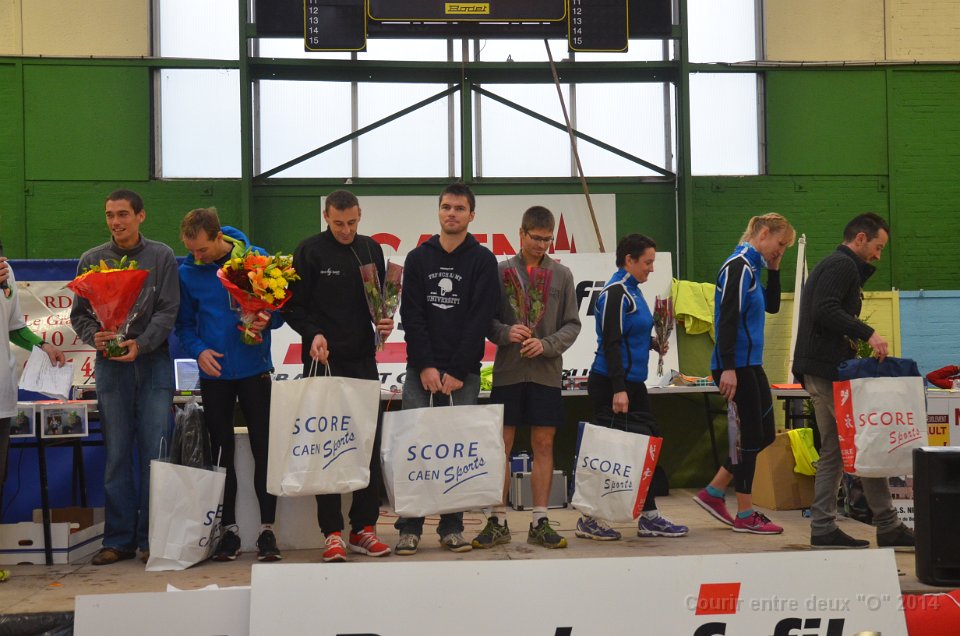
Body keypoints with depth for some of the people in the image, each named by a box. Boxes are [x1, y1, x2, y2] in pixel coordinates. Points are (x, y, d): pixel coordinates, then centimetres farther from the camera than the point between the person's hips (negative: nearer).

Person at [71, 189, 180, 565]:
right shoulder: (92, 260, 9)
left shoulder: (161, 257, 4)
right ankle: (119, 539, 11)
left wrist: (141, 343, -17)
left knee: (155, 452, -2)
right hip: (110, 365, 1)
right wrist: (94, 336, -12)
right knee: (116, 453, 3)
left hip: (153, 362, -1)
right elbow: (79, 313, 9)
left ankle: (151, 538, 7)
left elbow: (168, 310, -3)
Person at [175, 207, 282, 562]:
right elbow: (184, 324, 7)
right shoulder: (186, 272, 0)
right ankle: (229, 528, 19)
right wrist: (198, 350, -11)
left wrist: (268, 320, -18)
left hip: (254, 369, -1)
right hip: (214, 373, 2)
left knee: (264, 448, 1)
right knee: (221, 452, 9)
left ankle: (267, 529, 10)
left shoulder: (256, 258, -4)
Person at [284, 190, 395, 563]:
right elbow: (293, 305, -3)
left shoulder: (372, 250, 12)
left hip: (364, 360, 5)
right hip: (324, 362, -4)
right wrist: (313, 334, -19)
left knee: (370, 445, 6)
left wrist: (385, 321, -1)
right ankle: (332, 533, 4)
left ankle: (363, 528, 15)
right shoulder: (310, 251, -2)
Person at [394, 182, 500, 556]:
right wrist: (426, 366, -8)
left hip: (463, 373, -1)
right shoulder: (418, 259, 10)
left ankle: (452, 527, 11)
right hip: (421, 371, 1)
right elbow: (411, 315, 3)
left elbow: (480, 319, -4)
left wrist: (457, 371, -10)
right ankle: (409, 528, 6)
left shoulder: (483, 261, 4)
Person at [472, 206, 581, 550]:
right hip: (507, 371, -1)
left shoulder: (562, 275, 6)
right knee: (501, 445, 2)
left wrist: (546, 345, -11)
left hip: (547, 373, 1)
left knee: (543, 445, 5)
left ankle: (540, 522, 13)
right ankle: (498, 522, 11)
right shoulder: (501, 271, 2)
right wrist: (506, 332, -16)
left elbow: (572, 325, 4)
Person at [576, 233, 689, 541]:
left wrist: (652, 342, 9)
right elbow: (611, 343, -20)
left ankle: (649, 518, 16)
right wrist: (618, 390, -24)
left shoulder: (632, 291, 15)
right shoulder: (615, 292, -14)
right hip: (611, 385, -10)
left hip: (632, 383, 10)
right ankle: (589, 520, 5)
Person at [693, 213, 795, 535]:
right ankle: (745, 515, 10)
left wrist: (774, 270, 12)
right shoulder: (738, 266, -14)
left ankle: (712, 493, 20)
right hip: (736, 366, -10)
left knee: (765, 433, 13)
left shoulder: (752, 268, 16)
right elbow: (727, 319, -21)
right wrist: (728, 368, -25)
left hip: (751, 365, 10)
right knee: (752, 435, -2)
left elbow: (772, 306, 24)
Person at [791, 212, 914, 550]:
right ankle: (888, 527, 0)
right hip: (831, 369, -10)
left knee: (833, 451, 10)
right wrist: (868, 333, -24)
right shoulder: (843, 266, -8)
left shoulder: (831, 265, 24)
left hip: (817, 370, 10)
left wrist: (857, 343, 16)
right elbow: (824, 310, -23)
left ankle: (823, 528, 10)